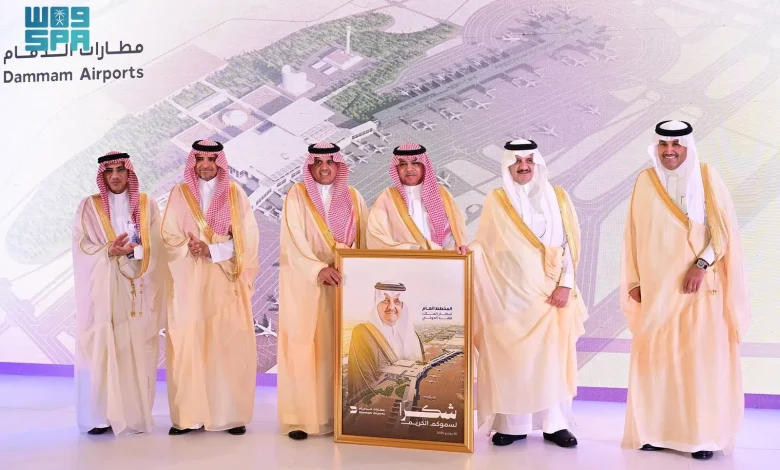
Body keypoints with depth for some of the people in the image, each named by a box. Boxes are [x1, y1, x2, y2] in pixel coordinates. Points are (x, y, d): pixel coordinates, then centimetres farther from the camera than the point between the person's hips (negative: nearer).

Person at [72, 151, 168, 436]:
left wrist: (129, 250, -15)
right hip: (102, 289, -1)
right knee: (101, 349, -5)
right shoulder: (89, 206, 7)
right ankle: (100, 416, 2)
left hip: (137, 289, 1)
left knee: (137, 350, 0)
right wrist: (109, 252, -18)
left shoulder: (147, 205, 9)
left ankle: (135, 413, 9)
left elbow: (155, 248, 3)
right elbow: (82, 248, -1)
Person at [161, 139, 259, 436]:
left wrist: (209, 250, -12)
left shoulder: (235, 194, 7)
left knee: (229, 345, -3)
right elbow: (170, 237, 1)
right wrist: (192, 248, -17)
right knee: (188, 346, -2)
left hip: (226, 282, 0)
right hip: (190, 284, 0)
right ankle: (189, 416, 6)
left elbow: (247, 239, -1)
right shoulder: (179, 194, 8)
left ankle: (231, 415, 5)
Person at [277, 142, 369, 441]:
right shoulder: (296, 196, -2)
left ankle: (340, 414, 11)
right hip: (305, 285, -3)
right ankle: (301, 416, 4)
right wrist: (319, 269, -27)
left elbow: (365, 240, 9)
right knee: (303, 347, -2)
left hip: (343, 282, 3)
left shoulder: (353, 197, 9)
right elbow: (294, 241, -13)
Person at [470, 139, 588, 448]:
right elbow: (485, 243, 3)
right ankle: (512, 424, 9)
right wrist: (469, 249, -19)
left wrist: (565, 284, -6)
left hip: (550, 292, 1)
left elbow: (570, 243, 3)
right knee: (511, 358, 0)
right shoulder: (496, 200, 5)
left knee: (551, 356, 2)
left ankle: (554, 424, 11)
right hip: (510, 292, 0)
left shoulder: (557, 197, 6)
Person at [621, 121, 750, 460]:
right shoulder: (645, 181, 6)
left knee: (701, 356, -1)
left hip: (699, 285, -2)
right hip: (657, 287, 3)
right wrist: (635, 280, 6)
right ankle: (657, 429, 15)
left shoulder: (707, 178, -1)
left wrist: (702, 264, -19)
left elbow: (724, 228, -6)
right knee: (657, 357, 4)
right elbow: (635, 235, 9)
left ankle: (704, 434, 9)